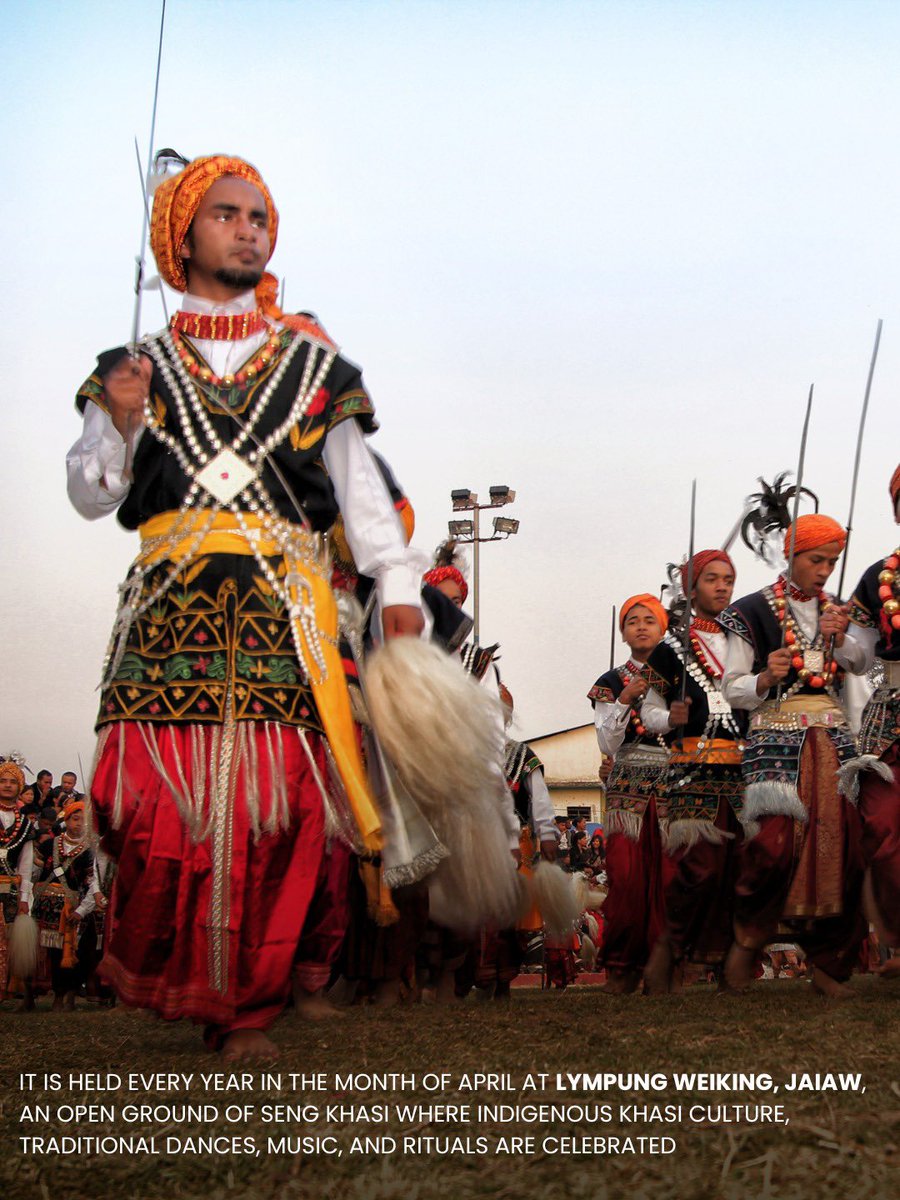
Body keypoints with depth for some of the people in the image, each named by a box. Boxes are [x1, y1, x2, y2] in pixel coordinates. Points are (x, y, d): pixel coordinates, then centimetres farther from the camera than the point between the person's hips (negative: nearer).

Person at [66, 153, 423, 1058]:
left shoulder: (313, 364, 18)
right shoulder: (138, 367, 17)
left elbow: (359, 484, 12)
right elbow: (90, 495, 14)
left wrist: (396, 585, 0)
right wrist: (119, 429, -6)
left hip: (284, 609, 0)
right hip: (170, 604, 0)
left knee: (282, 800, -9)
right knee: (164, 802, -10)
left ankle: (245, 999, 5)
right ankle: (173, 972, 9)